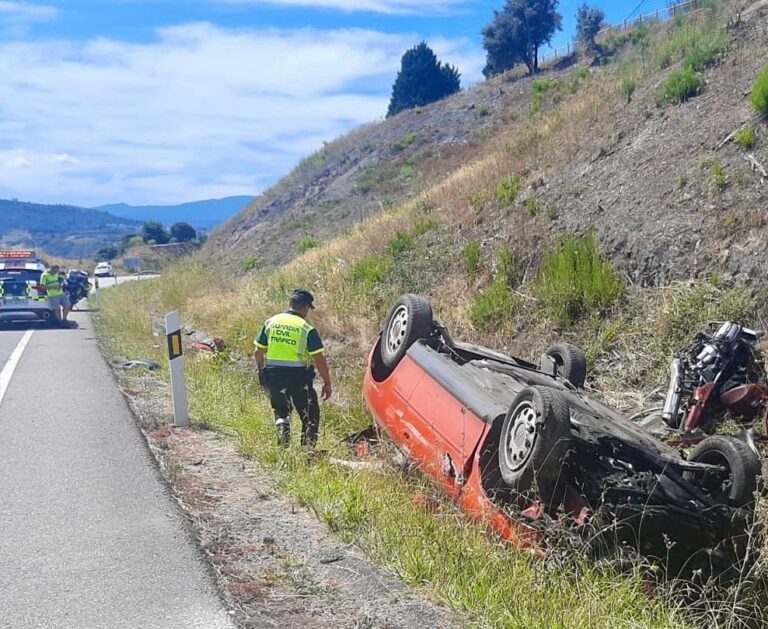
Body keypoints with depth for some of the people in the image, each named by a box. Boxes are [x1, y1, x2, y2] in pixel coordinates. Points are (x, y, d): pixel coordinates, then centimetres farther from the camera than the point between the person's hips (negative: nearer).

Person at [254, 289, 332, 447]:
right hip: (298, 377, -3)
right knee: (310, 416, 12)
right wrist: (327, 383, -2)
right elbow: (319, 359, -10)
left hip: (273, 375, 4)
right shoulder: (307, 329, -8)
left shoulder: (271, 322, 4)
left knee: (281, 410, 23)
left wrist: (261, 372, 23)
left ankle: (282, 425, -2)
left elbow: (258, 352, 8)